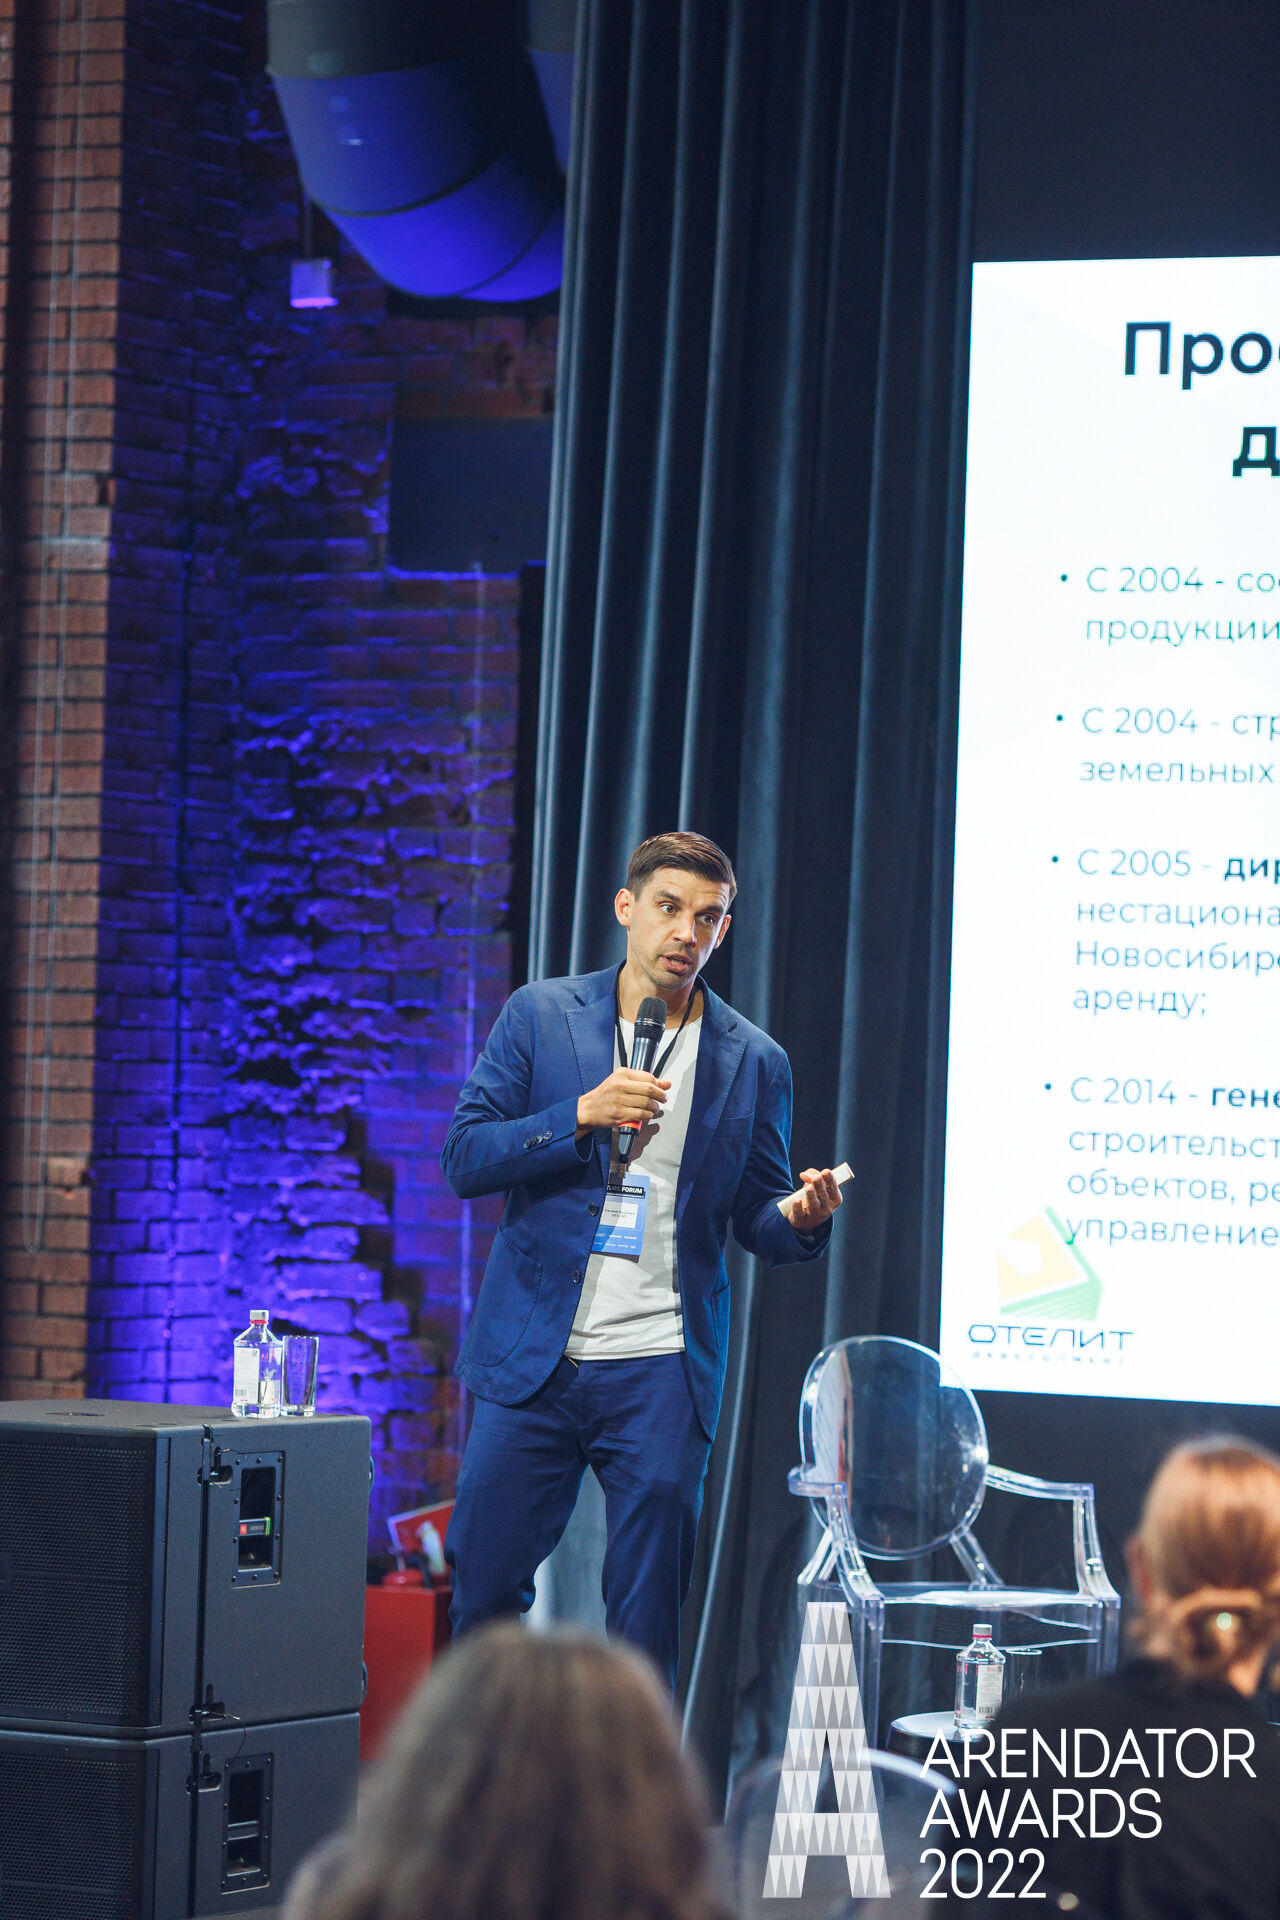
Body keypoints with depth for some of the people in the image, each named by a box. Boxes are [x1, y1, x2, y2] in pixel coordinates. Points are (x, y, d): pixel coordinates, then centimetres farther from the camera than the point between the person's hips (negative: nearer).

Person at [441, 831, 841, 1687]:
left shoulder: (752, 1061, 7)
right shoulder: (540, 1016, 4)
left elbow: (758, 1219, 11)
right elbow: (465, 1159, -1)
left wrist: (802, 1217, -13)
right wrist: (582, 1115, -14)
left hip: (662, 1369, 0)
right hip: (533, 1358, 0)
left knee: (647, 1614, 0)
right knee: (484, 1584, 3)